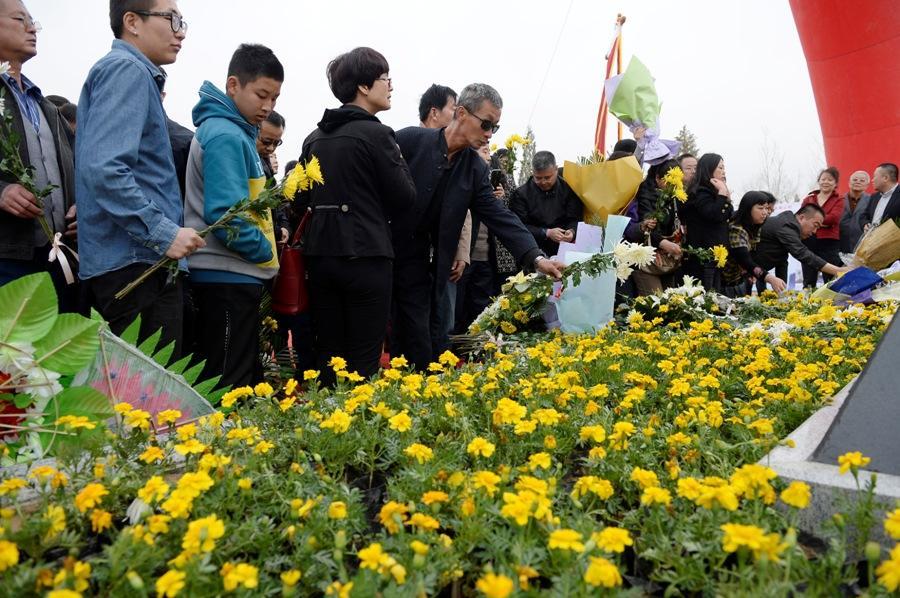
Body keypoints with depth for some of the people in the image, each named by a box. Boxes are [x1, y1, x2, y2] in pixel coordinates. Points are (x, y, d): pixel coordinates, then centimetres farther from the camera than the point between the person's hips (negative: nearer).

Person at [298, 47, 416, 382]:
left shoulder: (315, 137, 11)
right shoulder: (376, 134, -9)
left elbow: (304, 196, 16)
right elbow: (404, 198, -6)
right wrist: (398, 161, 10)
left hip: (321, 253, 6)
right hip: (365, 255, -6)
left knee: (328, 355, 13)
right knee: (363, 360, 1)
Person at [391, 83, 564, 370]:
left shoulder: (476, 169, 2)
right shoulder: (411, 140, -12)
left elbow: (500, 217, -3)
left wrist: (537, 258, -14)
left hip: (414, 262, 4)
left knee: (416, 343, 5)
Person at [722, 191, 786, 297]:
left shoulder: (755, 228, 3)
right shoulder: (736, 230, -25)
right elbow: (745, 261, -36)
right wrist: (769, 278, -47)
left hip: (742, 280, 8)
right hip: (727, 284, -8)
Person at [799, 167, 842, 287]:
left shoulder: (839, 200, 7)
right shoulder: (808, 199, 15)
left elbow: (834, 218, -11)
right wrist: (821, 222, -13)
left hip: (829, 243, -3)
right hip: (808, 242, 3)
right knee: (808, 283, 7)